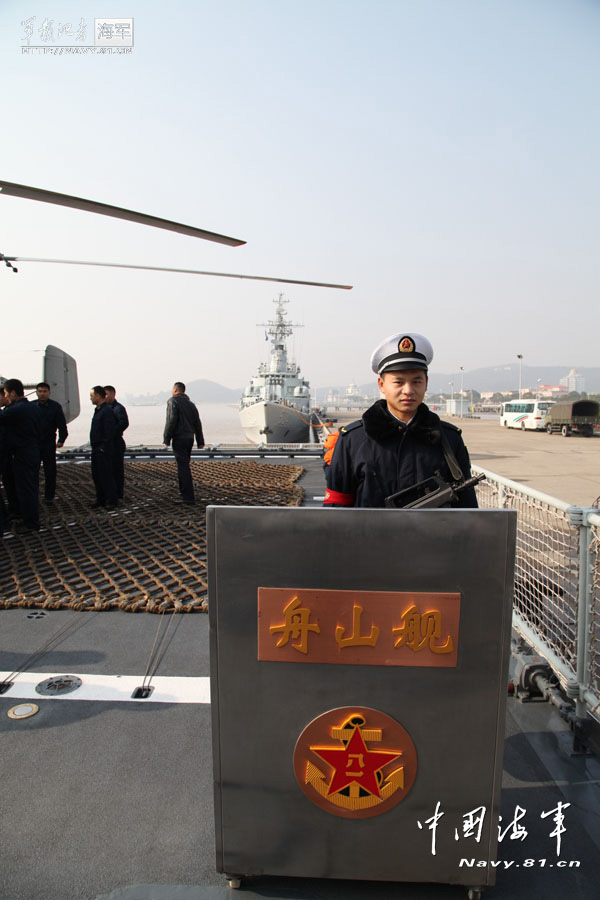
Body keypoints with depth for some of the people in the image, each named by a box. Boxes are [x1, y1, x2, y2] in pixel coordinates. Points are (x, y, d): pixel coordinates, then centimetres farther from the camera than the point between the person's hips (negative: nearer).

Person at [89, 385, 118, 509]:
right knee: (96, 475, 13)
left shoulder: (107, 411, -15)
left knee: (106, 475, -4)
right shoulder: (98, 410, 15)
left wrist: (104, 448, -18)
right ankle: (100, 500, 23)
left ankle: (111, 501, 5)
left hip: (103, 450, -10)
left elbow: (110, 432, -20)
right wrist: (95, 447, 15)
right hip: (96, 448, 10)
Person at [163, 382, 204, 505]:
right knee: (184, 466, 21)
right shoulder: (190, 403, 15)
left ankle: (189, 498, -13)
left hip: (179, 438, -8)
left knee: (183, 467, -10)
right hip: (190, 438, 8)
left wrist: (167, 439, -12)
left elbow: (171, 421, -17)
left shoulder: (173, 401, -7)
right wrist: (200, 441, 15)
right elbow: (198, 423, 13)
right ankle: (184, 492, 34)